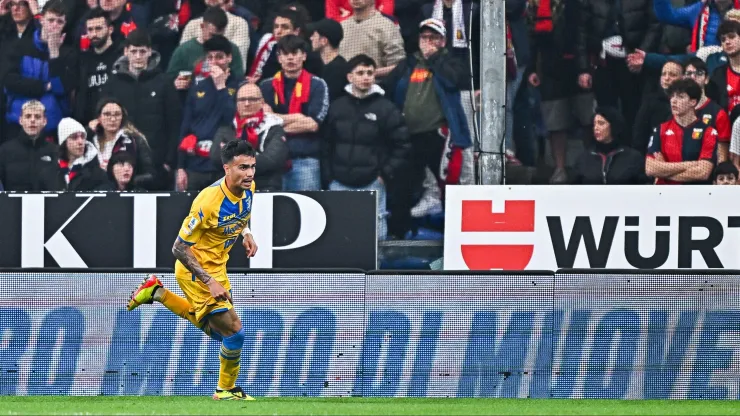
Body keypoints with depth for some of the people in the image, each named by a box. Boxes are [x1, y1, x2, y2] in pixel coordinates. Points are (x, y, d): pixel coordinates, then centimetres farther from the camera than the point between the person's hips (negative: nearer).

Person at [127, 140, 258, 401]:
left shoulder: (248, 188, -9)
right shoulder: (208, 201, -33)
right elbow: (179, 249, -27)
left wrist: (246, 234, -1)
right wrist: (209, 282, -30)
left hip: (216, 268, 8)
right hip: (194, 270, -8)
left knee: (215, 331, 23)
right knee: (234, 330, -9)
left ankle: (157, 292, 32)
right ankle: (227, 390, 13)